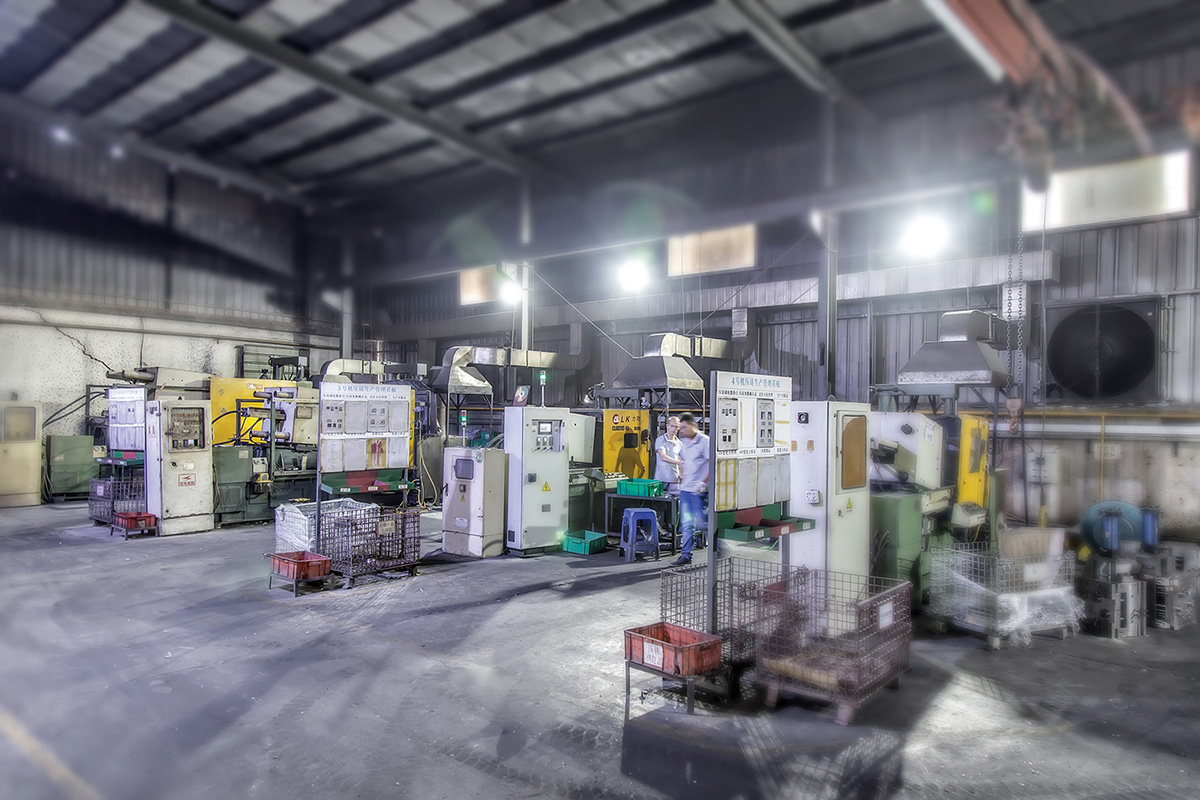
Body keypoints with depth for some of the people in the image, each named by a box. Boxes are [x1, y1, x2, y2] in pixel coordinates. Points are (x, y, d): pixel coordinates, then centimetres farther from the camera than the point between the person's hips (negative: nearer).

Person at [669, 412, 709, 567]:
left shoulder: (704, 441, -10)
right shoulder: (685, 442, 14)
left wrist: (703, 482, -21)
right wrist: (681, 476, 16)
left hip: (698, 490, -7)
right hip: (685, 489, 7)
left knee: (701, 522, -3)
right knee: (687, 523, 8)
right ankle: (686, 555, 13)